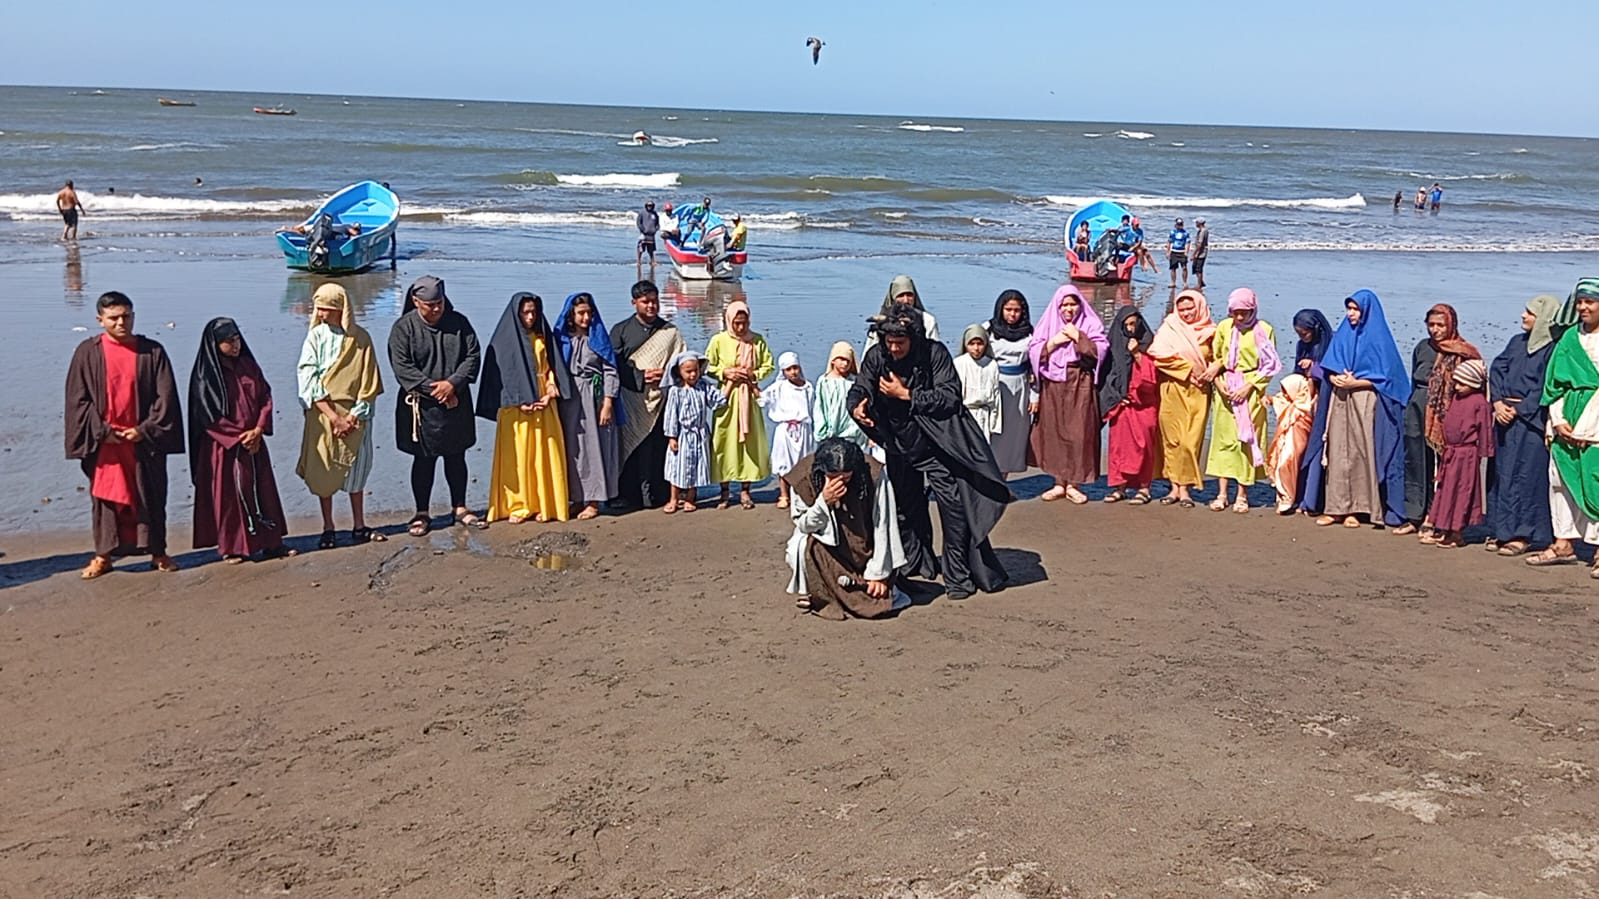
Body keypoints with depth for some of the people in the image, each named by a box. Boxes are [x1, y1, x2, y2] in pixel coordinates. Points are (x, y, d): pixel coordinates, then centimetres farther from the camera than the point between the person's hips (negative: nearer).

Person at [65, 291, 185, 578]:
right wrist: (101, 431, -11)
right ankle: (103, 555, 16)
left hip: (145, 439, 0)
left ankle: (157, 551, 19)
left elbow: (166, 396, -3)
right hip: (103, 441, 0)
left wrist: (145, 430, -11)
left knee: (150, 496, 8)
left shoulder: (152, 352, -1)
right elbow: (78, 398, -2)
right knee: (105, 495, 7)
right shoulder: (88, 352, -1)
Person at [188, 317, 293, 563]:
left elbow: (266, 398, 5)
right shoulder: (206, 374, -8)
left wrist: (258, 430, -9)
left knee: (262, 488, 6)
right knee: (227, 494, 1)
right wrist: (238, 436, -15)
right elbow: (208, 415, -11)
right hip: (222, 445, -5)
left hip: (254, 441, 5)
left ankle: (270, 542, 13)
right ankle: (231, 547, 9)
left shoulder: (249, 366, 7)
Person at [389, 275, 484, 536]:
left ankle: (460, 508, 24)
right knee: (424, 460, 5)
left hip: (456, 404, 3)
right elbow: (402, 367, -13)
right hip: (421, 407, -3)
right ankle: (422, 514, 16)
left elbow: (473, 356, 0)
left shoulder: (459, 322, 2)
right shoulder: (404, 328, -7)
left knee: (456, 457, 12)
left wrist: (452, 383, -14)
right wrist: (434, 390, -17)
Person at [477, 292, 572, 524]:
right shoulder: (504, 341, -1)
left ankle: (543, 504, 7)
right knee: (517, 456, -2)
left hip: (544, 406, 4)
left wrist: (549, 395, -6)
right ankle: (516, 506, 2)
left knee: (544, 455, 2)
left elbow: (551, 369, 11)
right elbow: (499, 376, -5)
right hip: (515, 408, -3)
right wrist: (520, 402, -13)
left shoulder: (542, 339, 12)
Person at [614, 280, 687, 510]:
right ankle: (631, 496, 1)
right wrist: (641, 377, -11)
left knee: (660, 447, -3)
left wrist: (665, 375, -11)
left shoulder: (670, 332, 12)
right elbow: (614, 365, 1)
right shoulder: (621, 331, 9)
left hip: (661, 401, 1)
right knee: (632, 447, -4)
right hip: (632, 401, -1)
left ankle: (658, 495, 4)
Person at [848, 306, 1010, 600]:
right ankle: (914, 564, 36)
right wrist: (857, 406, -29)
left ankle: (958, 576, -1)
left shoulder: (935, 354, -16)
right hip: (900, 446, 4)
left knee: (953, 504, -10)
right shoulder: (876, 356, -6)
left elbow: (950, 396, -20)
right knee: (906, 508, 16)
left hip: (937, 445, -4)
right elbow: (859, 388, -4)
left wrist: (906, 394, -25)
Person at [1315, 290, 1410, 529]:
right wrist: (1336, 379, -8)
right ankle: (1337, 507, 4)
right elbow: (1329, 368, 13)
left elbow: (1383, 377, -6)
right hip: (1340, 401, 5)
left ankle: (1358, 508, 0)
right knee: (1338, 452, 2)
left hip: (1366, 403, -5)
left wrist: (1354, 383, -15)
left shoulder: (1378, 338, -2)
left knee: (1361, 452, -4)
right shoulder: (1342, 335, 13)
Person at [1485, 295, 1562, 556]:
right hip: (1505, 416, 7)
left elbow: (1544, 388, -14)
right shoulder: (1517, 342, 14)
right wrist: (1498, 402, -4)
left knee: (1525, 474, -5)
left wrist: (1518, 410, -14)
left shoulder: (1553, 349, -8)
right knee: (1501, 472, 8)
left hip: (1530, 419, -7)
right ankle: (1502, 529, 15)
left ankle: (1523, 533, 0)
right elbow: (1497, 370, 9)